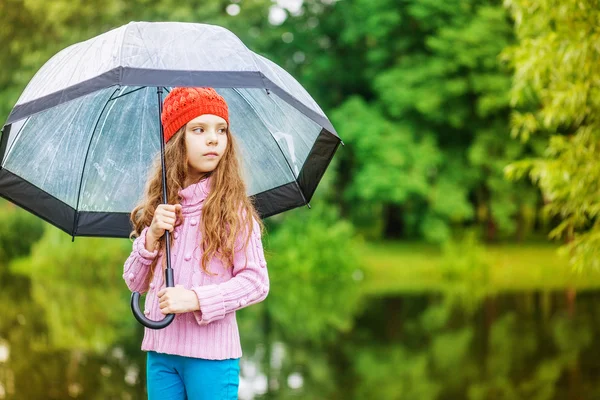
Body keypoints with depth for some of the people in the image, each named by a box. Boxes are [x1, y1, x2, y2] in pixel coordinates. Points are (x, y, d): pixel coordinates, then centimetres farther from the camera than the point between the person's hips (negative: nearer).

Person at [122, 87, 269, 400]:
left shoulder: (233, 209, -4)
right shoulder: (159, 209, 7)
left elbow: (257, 282, -7)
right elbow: (134, 283, 9)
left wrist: (197, 299, -18)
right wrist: (151, 237, -7)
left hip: (213, 353, -4)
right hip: (160, 349, 4)